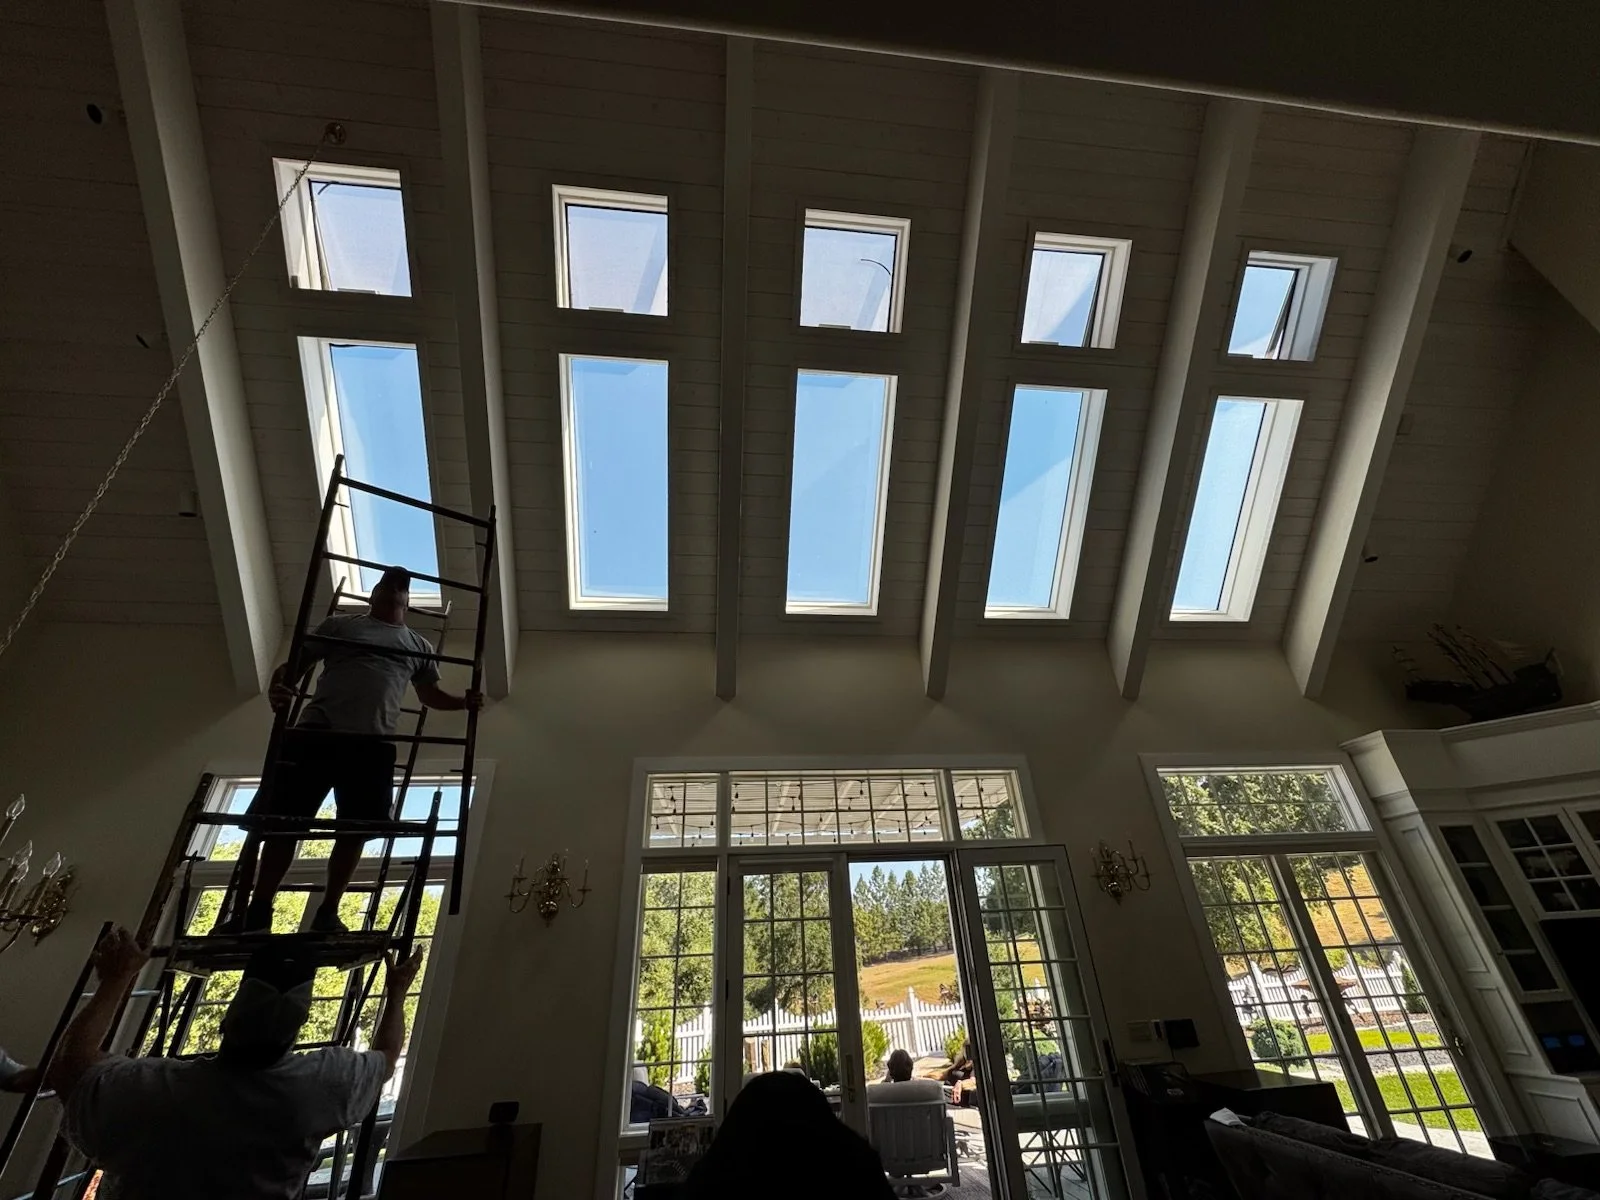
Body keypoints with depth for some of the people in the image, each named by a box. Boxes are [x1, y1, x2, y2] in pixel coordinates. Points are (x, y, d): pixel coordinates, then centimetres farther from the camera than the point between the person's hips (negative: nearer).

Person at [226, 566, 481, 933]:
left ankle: (328, 912, 12)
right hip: (316, 733, -1)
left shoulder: (420, 646, 20)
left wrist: (464, 701, 4)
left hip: (374, 744, 2)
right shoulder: (340, 624, 16)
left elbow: (431, 693, 24)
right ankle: (249, 909, 11)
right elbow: (294, 664, 11)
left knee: (356, 829, 0)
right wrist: (278, 688, -12)